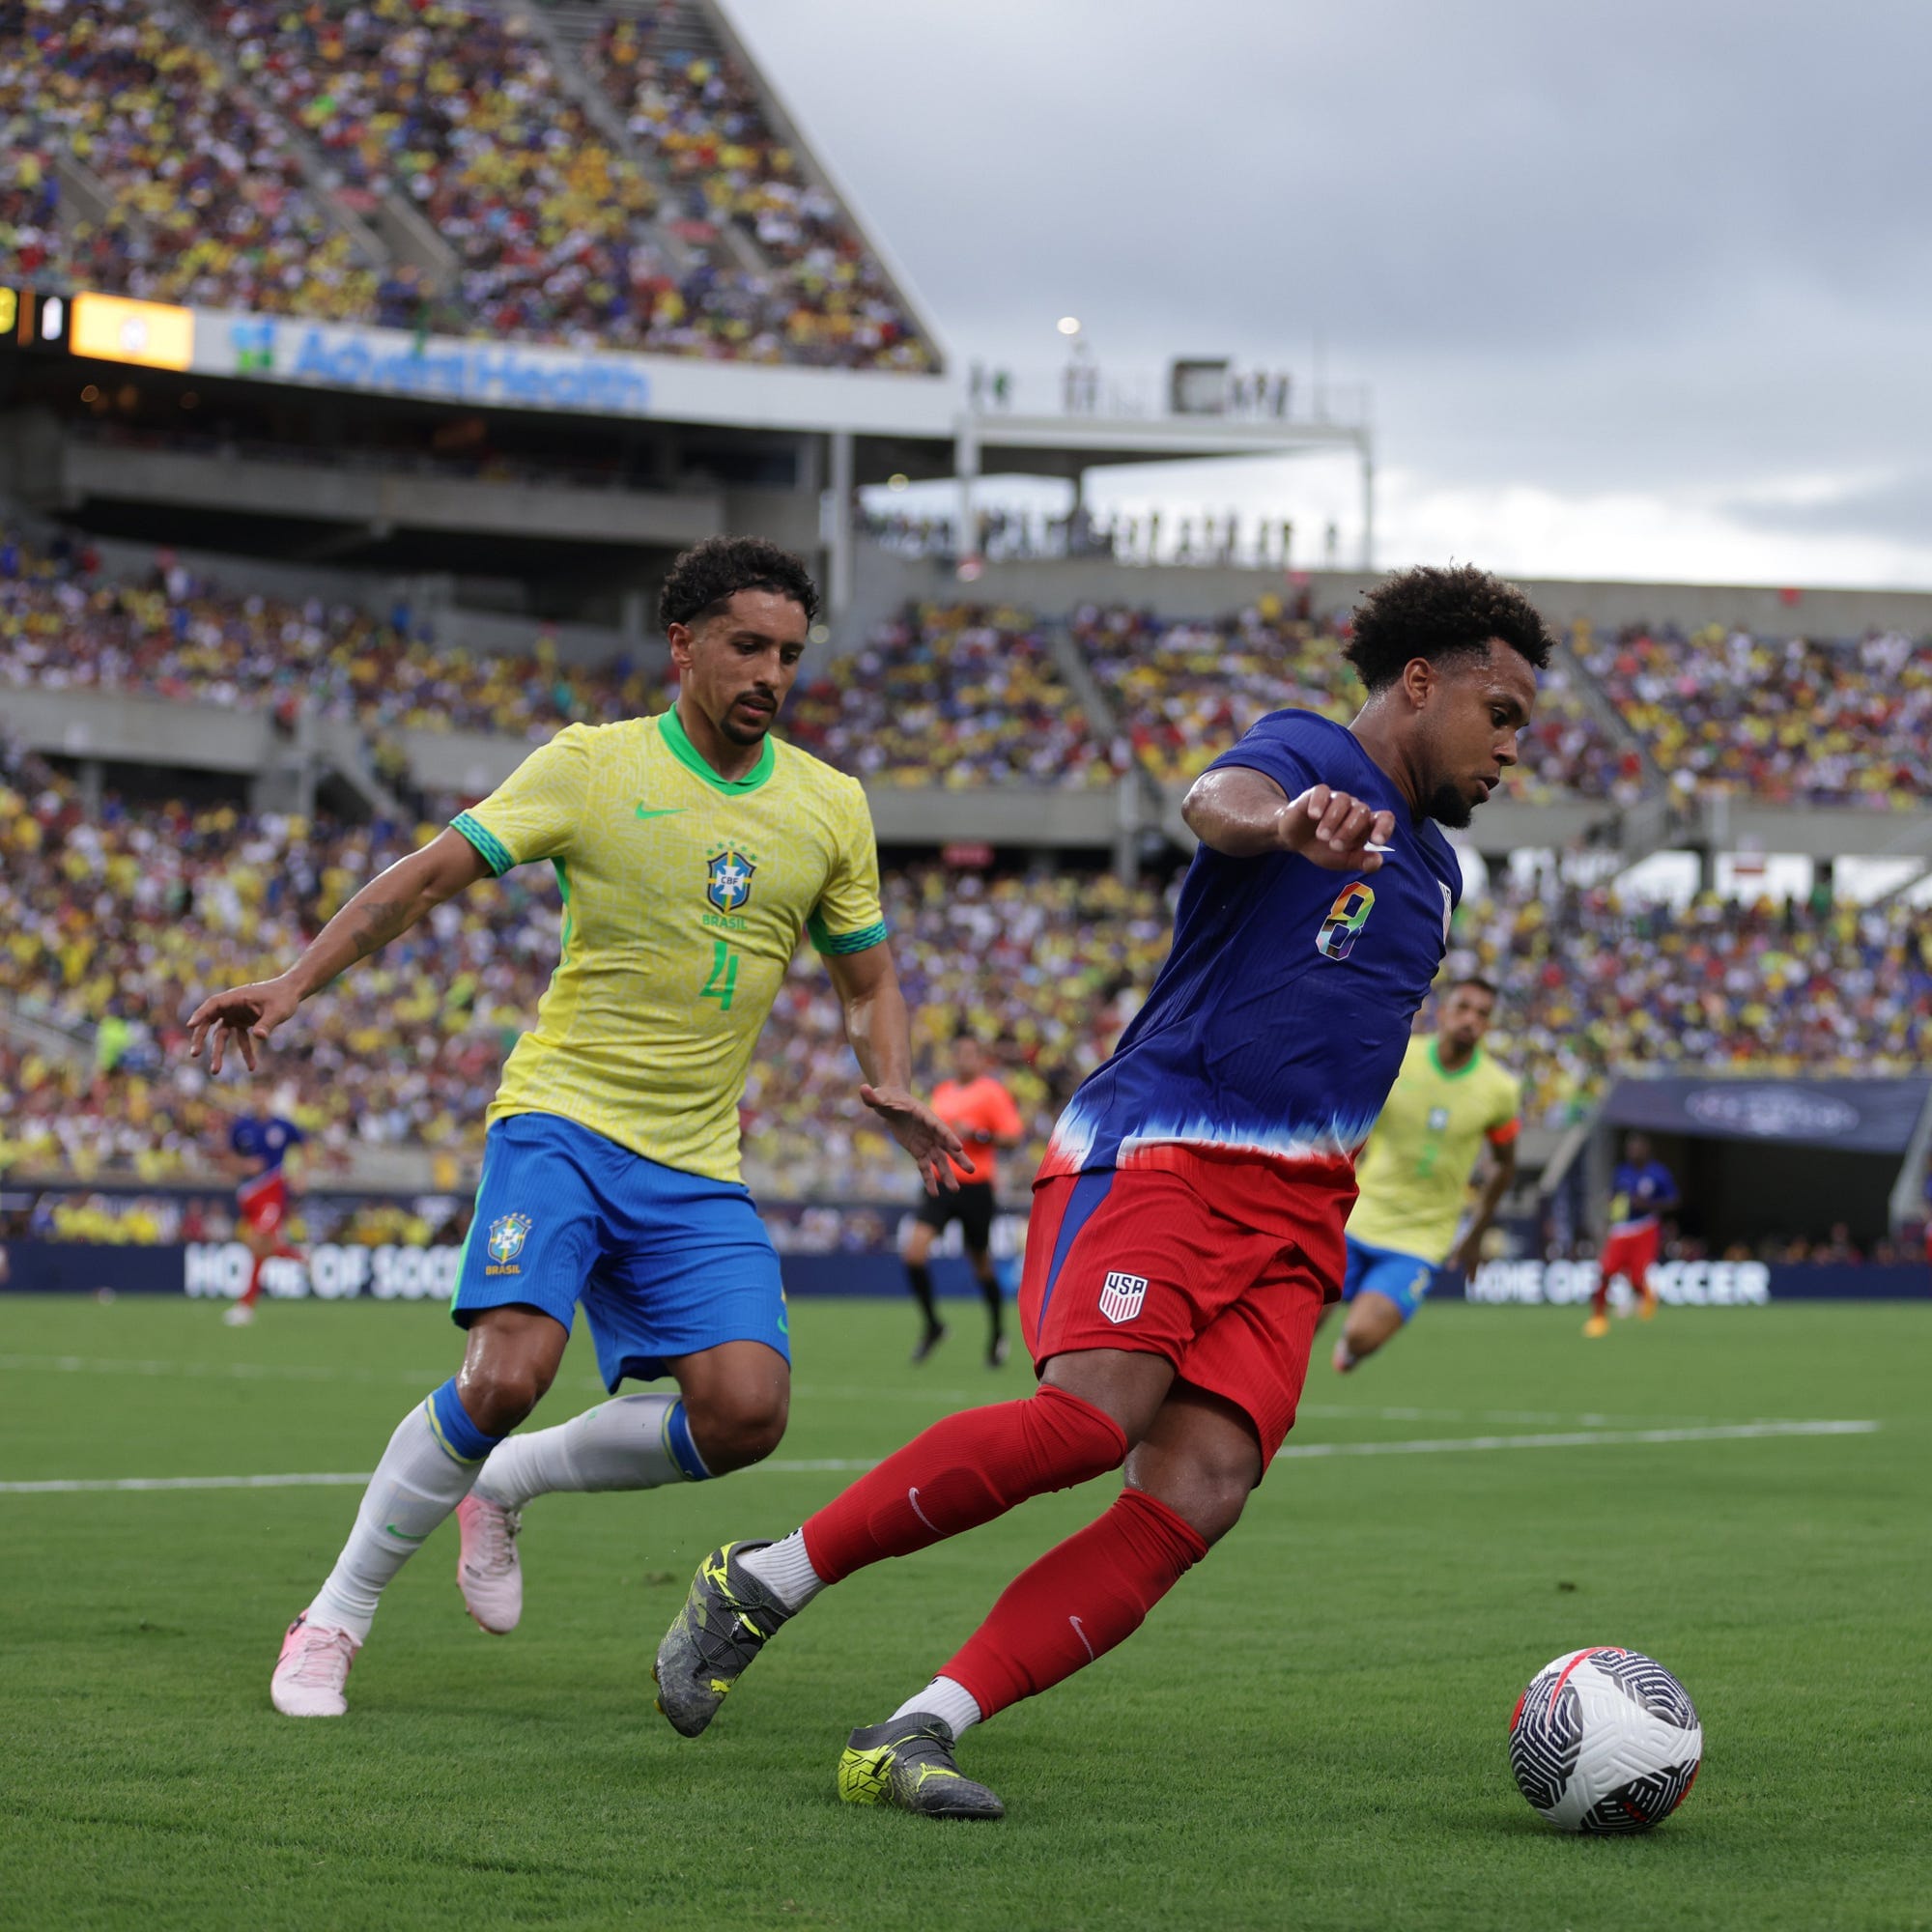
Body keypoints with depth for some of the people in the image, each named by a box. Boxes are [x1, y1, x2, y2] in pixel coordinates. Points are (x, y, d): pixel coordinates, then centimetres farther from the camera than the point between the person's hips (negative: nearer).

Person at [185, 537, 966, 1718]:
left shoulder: (830, 808, 8)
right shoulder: (592, 766, -3)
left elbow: (869, 979, 19)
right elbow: (427, 877, -2)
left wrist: (892, 1090, -1)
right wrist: (293, 986, -13)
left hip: (699, 1167, 4)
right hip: (562, 1118, -4)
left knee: (747, 1413, -15)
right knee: (510, 1371, -24)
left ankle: (508, 1483, 13)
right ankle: (337, 1617, -4)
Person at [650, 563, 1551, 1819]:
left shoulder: (1433, 869, 24)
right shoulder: (1307, 751, -1)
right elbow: (1217, 801, -27)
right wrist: (1280, 821, -51)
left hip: (1292, 1213, 7)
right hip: (1156, 1146, -7)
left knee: (1202, 1489, -17)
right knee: (1095, 1415, -30)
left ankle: (913, 1737, -21)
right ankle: (763, 1582, -12)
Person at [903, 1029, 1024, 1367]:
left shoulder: (991, 1092, -6)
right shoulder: (942, 1091, 13)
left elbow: (1013, 1136, -13)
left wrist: (977, 1134, -23)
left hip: (975, 1187, -5)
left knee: (982, 1264, 7)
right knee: (915, 1252, -14)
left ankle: (998, 1333, 28)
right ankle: (933, 1326, 3)